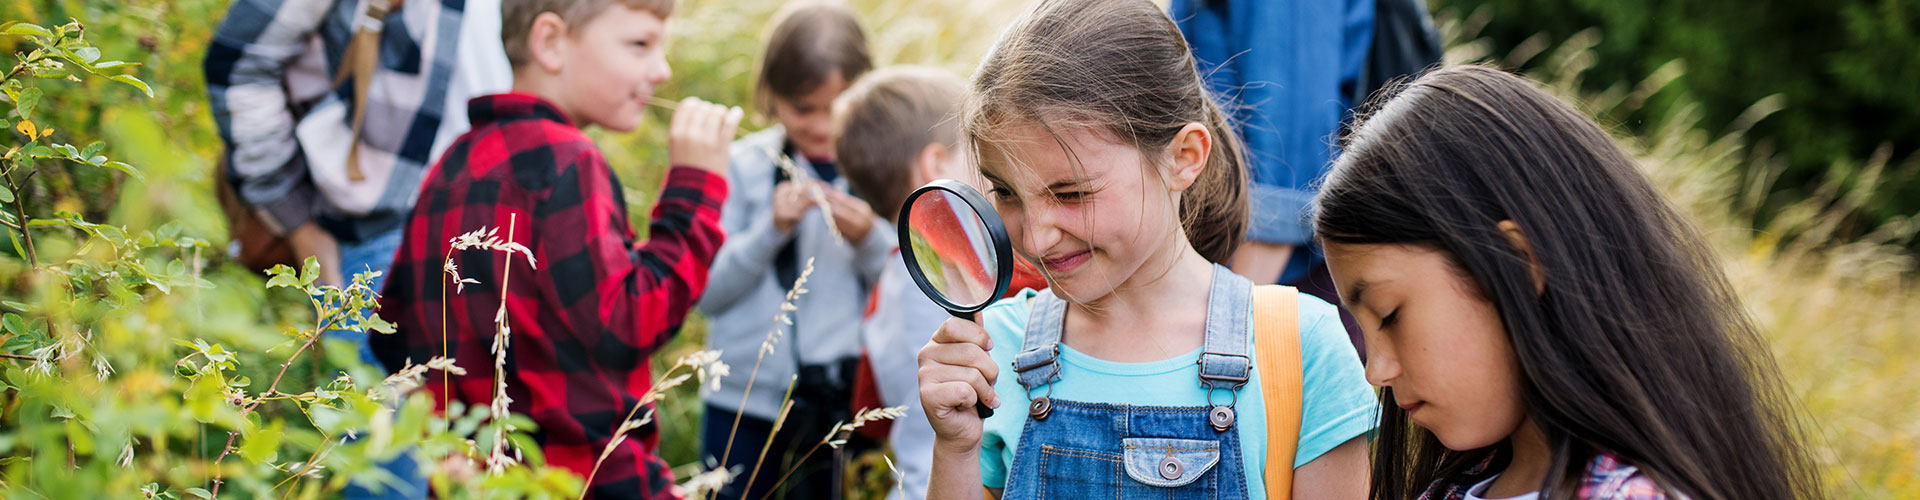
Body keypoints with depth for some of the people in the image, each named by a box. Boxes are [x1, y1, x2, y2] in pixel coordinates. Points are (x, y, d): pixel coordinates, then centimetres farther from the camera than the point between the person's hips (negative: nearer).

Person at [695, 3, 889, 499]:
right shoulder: (745, 165, -1)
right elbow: (706, 294, -3)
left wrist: (868, 239, -17)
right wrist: (772, 229, -15)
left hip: (844, 400, 0)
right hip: (744, 399, 0)